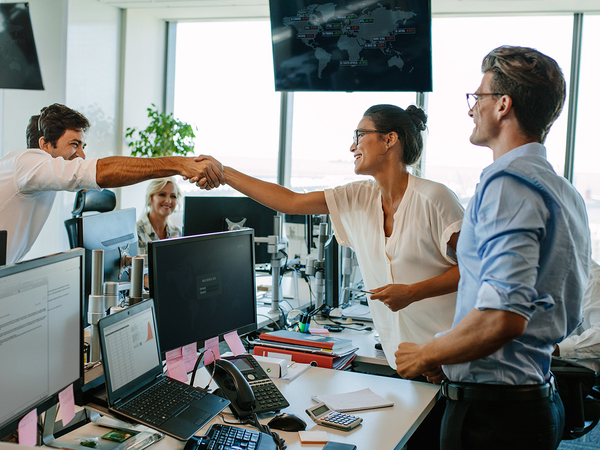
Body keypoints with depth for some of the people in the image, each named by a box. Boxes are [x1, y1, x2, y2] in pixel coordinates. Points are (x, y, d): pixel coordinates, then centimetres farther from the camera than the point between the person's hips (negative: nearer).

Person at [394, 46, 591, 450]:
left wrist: (426, 356, -13)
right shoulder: (566, 192, 12)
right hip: (541, 398, 10)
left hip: (492, 412, -10)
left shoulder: (507, 182, -19)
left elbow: (503, 315, -30)